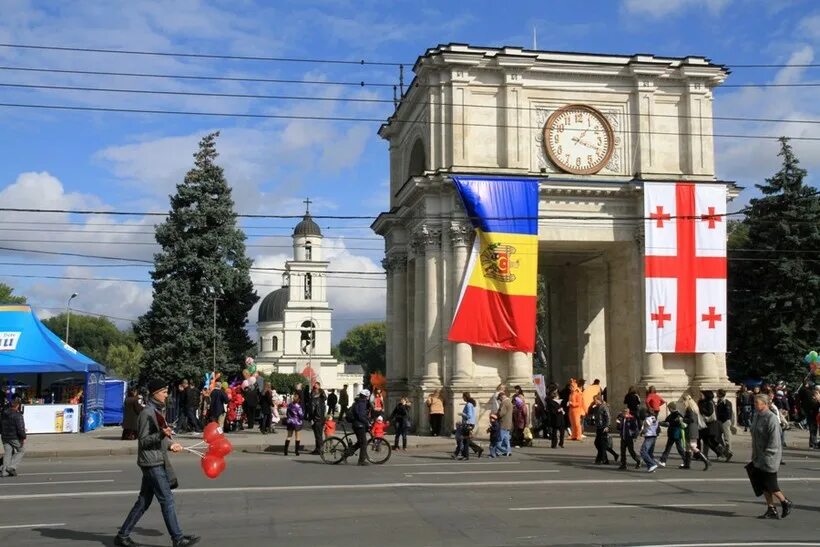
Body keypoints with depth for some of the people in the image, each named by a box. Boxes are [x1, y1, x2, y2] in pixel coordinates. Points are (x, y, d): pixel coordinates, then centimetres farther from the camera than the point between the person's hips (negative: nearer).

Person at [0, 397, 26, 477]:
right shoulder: (17, 415, -18)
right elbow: (20, 428, -22)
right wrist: (23, 437, -16)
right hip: (15, 437, -7)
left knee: (7, 453, 10)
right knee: (21, 451, 9)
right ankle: (12, 467, -3)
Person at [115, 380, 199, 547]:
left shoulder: (159, 410, 14)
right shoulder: (147, 413, -15)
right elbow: (143, 441, -16)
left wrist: (170, 444, 17)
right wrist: (161, 434, -29)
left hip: (158, 461, 10)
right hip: (152, 462, -10)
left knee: (144, 501, 13)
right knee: (167, 499, -5)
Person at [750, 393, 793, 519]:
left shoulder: (771, 418, -18)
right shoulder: (756, 417, 9)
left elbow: (774, 440, -22)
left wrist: (766, 454, -21)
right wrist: (754, 455, 17)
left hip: (770, 457, -9)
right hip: (759, 457, 9)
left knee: (770, 485, -2)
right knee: (763, 484, 9)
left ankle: (786, 503, 20)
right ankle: (771, 510, 17)